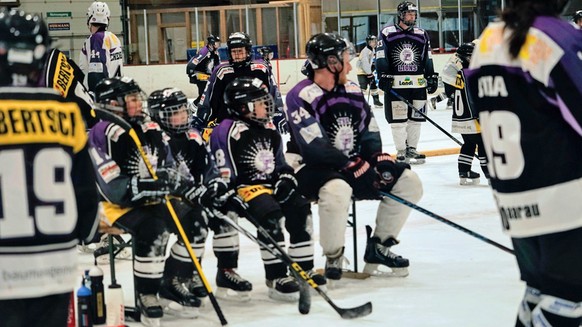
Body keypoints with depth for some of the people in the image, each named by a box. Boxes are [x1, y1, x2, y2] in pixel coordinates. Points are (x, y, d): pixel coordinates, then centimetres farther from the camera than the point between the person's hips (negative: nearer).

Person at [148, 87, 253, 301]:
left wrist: (216, 183, -10)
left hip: (192, 195, 8)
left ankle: (226, 272, 5)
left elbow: (207, 166, 10)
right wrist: (198, 193, -30)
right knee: (196, 224, -26)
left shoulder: (191, 137, 9)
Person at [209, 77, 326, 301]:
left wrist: (286, 178, 4)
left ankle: (304, 270, 7)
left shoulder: (269, 130, 14)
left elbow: (279, 163, 23)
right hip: (245, 188, -8)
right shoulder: (228, 131, -11)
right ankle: (276, 278, -26)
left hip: (271, 186, 8)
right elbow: (223, 170, -13)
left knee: (300, 211, -7)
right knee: (270, 215, -31)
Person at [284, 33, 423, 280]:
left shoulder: (352, 91, 8)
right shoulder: (301, 96, -16)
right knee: (337, 191, -41)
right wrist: (355, 166, -25)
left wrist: (379, 158, -7)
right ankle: (333, 259, -16)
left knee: (408, 182, -2)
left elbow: (369, 131, 13)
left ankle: (378, 249, 8)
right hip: (311, 169, -8)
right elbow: (315, 149, -24)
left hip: (354, 165, 8)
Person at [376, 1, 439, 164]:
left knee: (415, 119, 7)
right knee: (398, 120, -2)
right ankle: (401, 151, 7)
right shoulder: (387, 33, -1)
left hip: (418, 84, 4)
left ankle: (412, 149, 18)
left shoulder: (422, 34, 11)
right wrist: (383, 76, -11)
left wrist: (432, 77, 11)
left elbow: (428, 58, 16)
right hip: (395, 84, -4)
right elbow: (381, 57, -3)